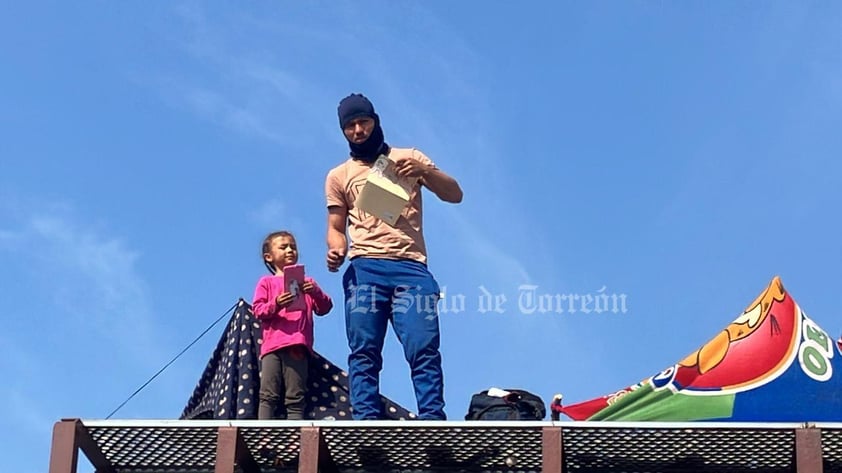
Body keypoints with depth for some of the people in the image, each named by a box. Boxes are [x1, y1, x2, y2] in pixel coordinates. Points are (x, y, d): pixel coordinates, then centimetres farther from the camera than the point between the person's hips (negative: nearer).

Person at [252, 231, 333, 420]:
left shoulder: (306, 283, 21)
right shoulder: (267, 282, 16)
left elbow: (324, 308, 12)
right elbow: (257, 310, 5)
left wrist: (316, 293, -8)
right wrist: (275, 304, -15)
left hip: (298, 346, 1)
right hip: (272, 345, -1)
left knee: (296, 398, -4)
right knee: (268, 396, -7)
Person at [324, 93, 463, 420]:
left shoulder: (409, 158, 19)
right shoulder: (339, 176, 21)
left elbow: (455, 195, 12)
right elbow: (336, 227, 19)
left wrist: (424, 171, -7)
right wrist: (336, 250, -5)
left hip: (411, 267, -1)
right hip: (365, 269, 1)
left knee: (424, 348, -15)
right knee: (364, 353, -9)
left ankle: (432, 423, -20)